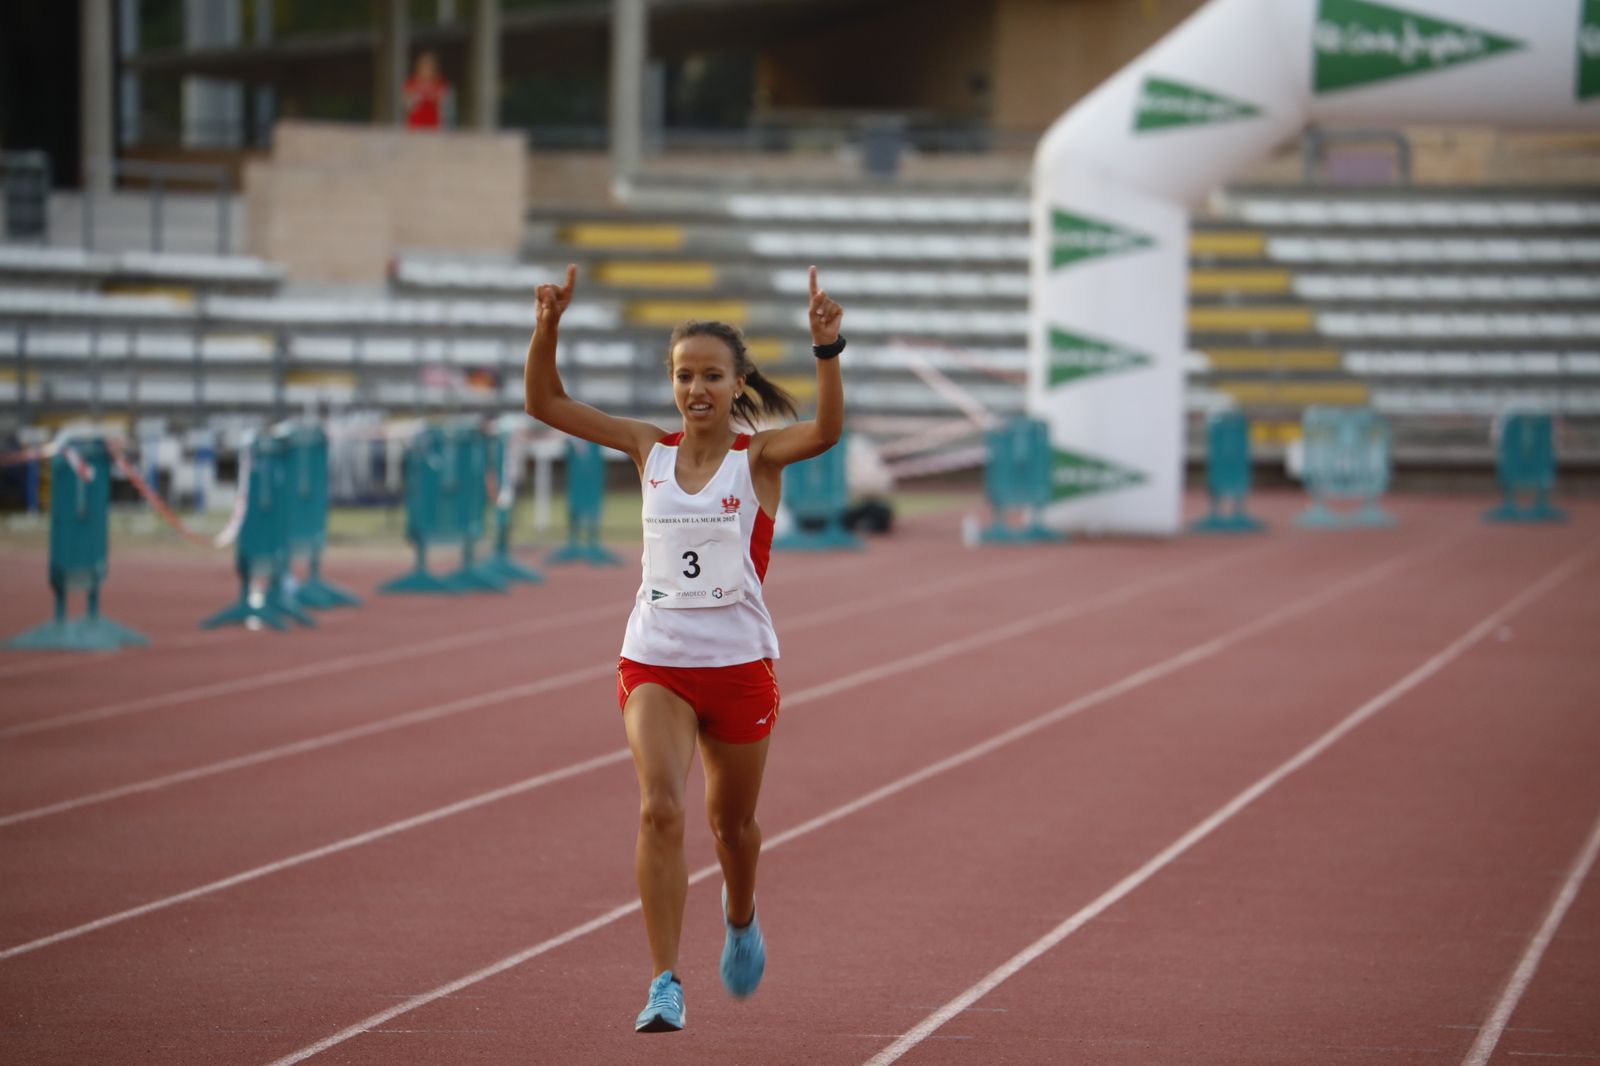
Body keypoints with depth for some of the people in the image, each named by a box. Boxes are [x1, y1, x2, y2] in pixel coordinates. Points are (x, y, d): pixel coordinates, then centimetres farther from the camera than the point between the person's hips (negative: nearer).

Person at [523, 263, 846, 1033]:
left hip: (739, 666, -1)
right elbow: (545, 403, 1)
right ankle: (665, 985, -17)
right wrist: (548, 328, -15)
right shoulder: (650, 449, 3)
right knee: (659, 809, -18)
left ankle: (740, 919, 49)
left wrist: (827, 350, -40)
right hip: (653, 663, 1)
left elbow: (825, 430, -27)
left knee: (732, 821, 16)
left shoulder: (758, 455, -5)